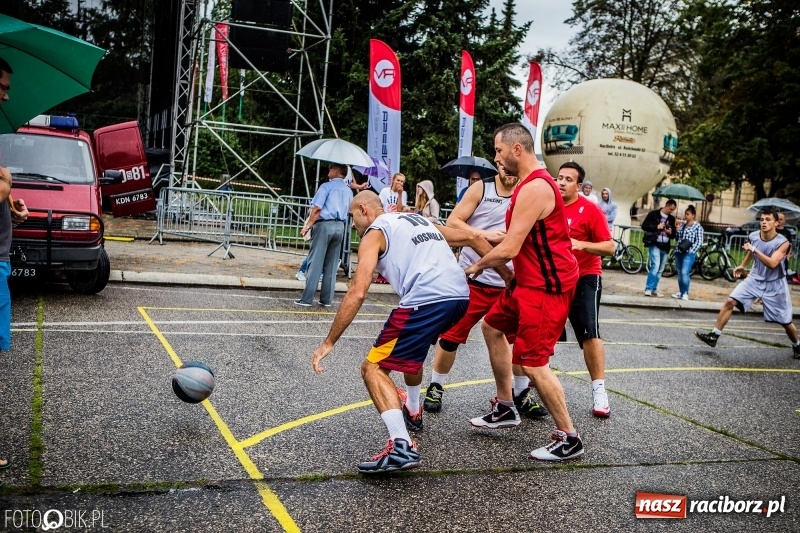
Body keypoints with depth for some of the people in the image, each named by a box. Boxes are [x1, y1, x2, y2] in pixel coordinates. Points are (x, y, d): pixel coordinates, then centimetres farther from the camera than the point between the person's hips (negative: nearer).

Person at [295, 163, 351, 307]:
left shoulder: (327, 186, -5)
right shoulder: (348, 191, 14)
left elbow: (317, 208, -13)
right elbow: (349, 212, 15)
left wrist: (307, 226, -10)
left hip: (324, 225, -6)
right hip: (340, 227, 6)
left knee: (315, 263, -4)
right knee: (331, 265, 9)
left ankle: (307, 298, -4)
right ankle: (327, 299, 11)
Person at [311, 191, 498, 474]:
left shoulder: (374, 233, 7)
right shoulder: (420, 220, 28)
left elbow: (357, 293, -5)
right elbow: (472, 238, 27)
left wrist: (329, 342, -1)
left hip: (427, 300, -8)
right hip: (460, 295, 8)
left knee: (373, 368, 1)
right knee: (410, 345, 35)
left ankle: (401, 447, -14)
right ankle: (411, 410, 52)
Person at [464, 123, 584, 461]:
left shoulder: (534, 188, -21)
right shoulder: (533, 183, 13)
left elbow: (509, 250, -23)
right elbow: (519, 239, 18)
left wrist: (477, 266, -6)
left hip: (546, 286, -11)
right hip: (532, 280, 11)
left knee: (532, 364, -9)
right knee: (492, 326, 21)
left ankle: (569, 439, 5)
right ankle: (505, 408, 30)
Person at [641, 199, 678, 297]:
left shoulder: (672, 219, 12)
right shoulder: (653, 214, -2)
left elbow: (674, 234, 15)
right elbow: (644, 226, -6)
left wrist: (671, 232, -8)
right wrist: (656, 227, -17)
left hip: (665, 247, 6)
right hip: (654, 244, -6)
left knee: (660, 270, 9)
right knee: (655, 266, -18)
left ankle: (654, 289, 17)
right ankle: (648, 289, -15)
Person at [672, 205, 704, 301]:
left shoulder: (698, 226, -2)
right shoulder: (682, 224, 14)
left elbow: (699, 242, -6)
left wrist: (691, 251, -14)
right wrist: (676, 228, 2)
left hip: (689, 253, -6)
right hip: (679, 252, 6)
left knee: (684, 272, -15)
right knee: (679, 273, 9)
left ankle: (685, 293, -8)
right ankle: (680, 292, 17)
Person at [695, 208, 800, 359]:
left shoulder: (782, 242, -21)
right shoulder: (753, 237, -7)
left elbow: (772, 263, -35)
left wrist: (755, 249, -36)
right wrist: (742, 266, 22)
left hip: (774, 284, -3)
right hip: (755, 279, 4)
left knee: (786, 321, 6)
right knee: (730, 301, -13)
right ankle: (714, 335, -8)